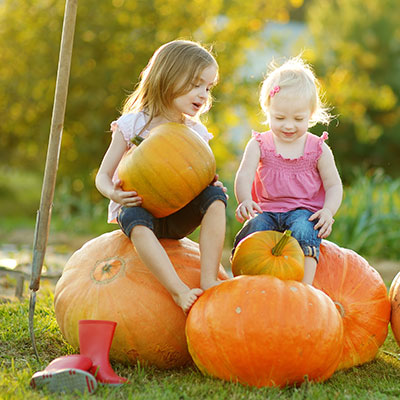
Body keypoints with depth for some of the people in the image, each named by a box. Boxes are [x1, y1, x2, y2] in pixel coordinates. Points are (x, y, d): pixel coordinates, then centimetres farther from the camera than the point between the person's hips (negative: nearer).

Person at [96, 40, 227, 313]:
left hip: (178, 218, 3)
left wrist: (210, 184, -14)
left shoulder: (196, 132, 7)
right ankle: (179, 291, -47)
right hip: (139, 207, -3)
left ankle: (209, 280, -30)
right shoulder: (131, 125, -4)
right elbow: (103, 175, -2)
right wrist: (114, 193, -26)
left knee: (215, 196, -24)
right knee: (135, 220, -38)